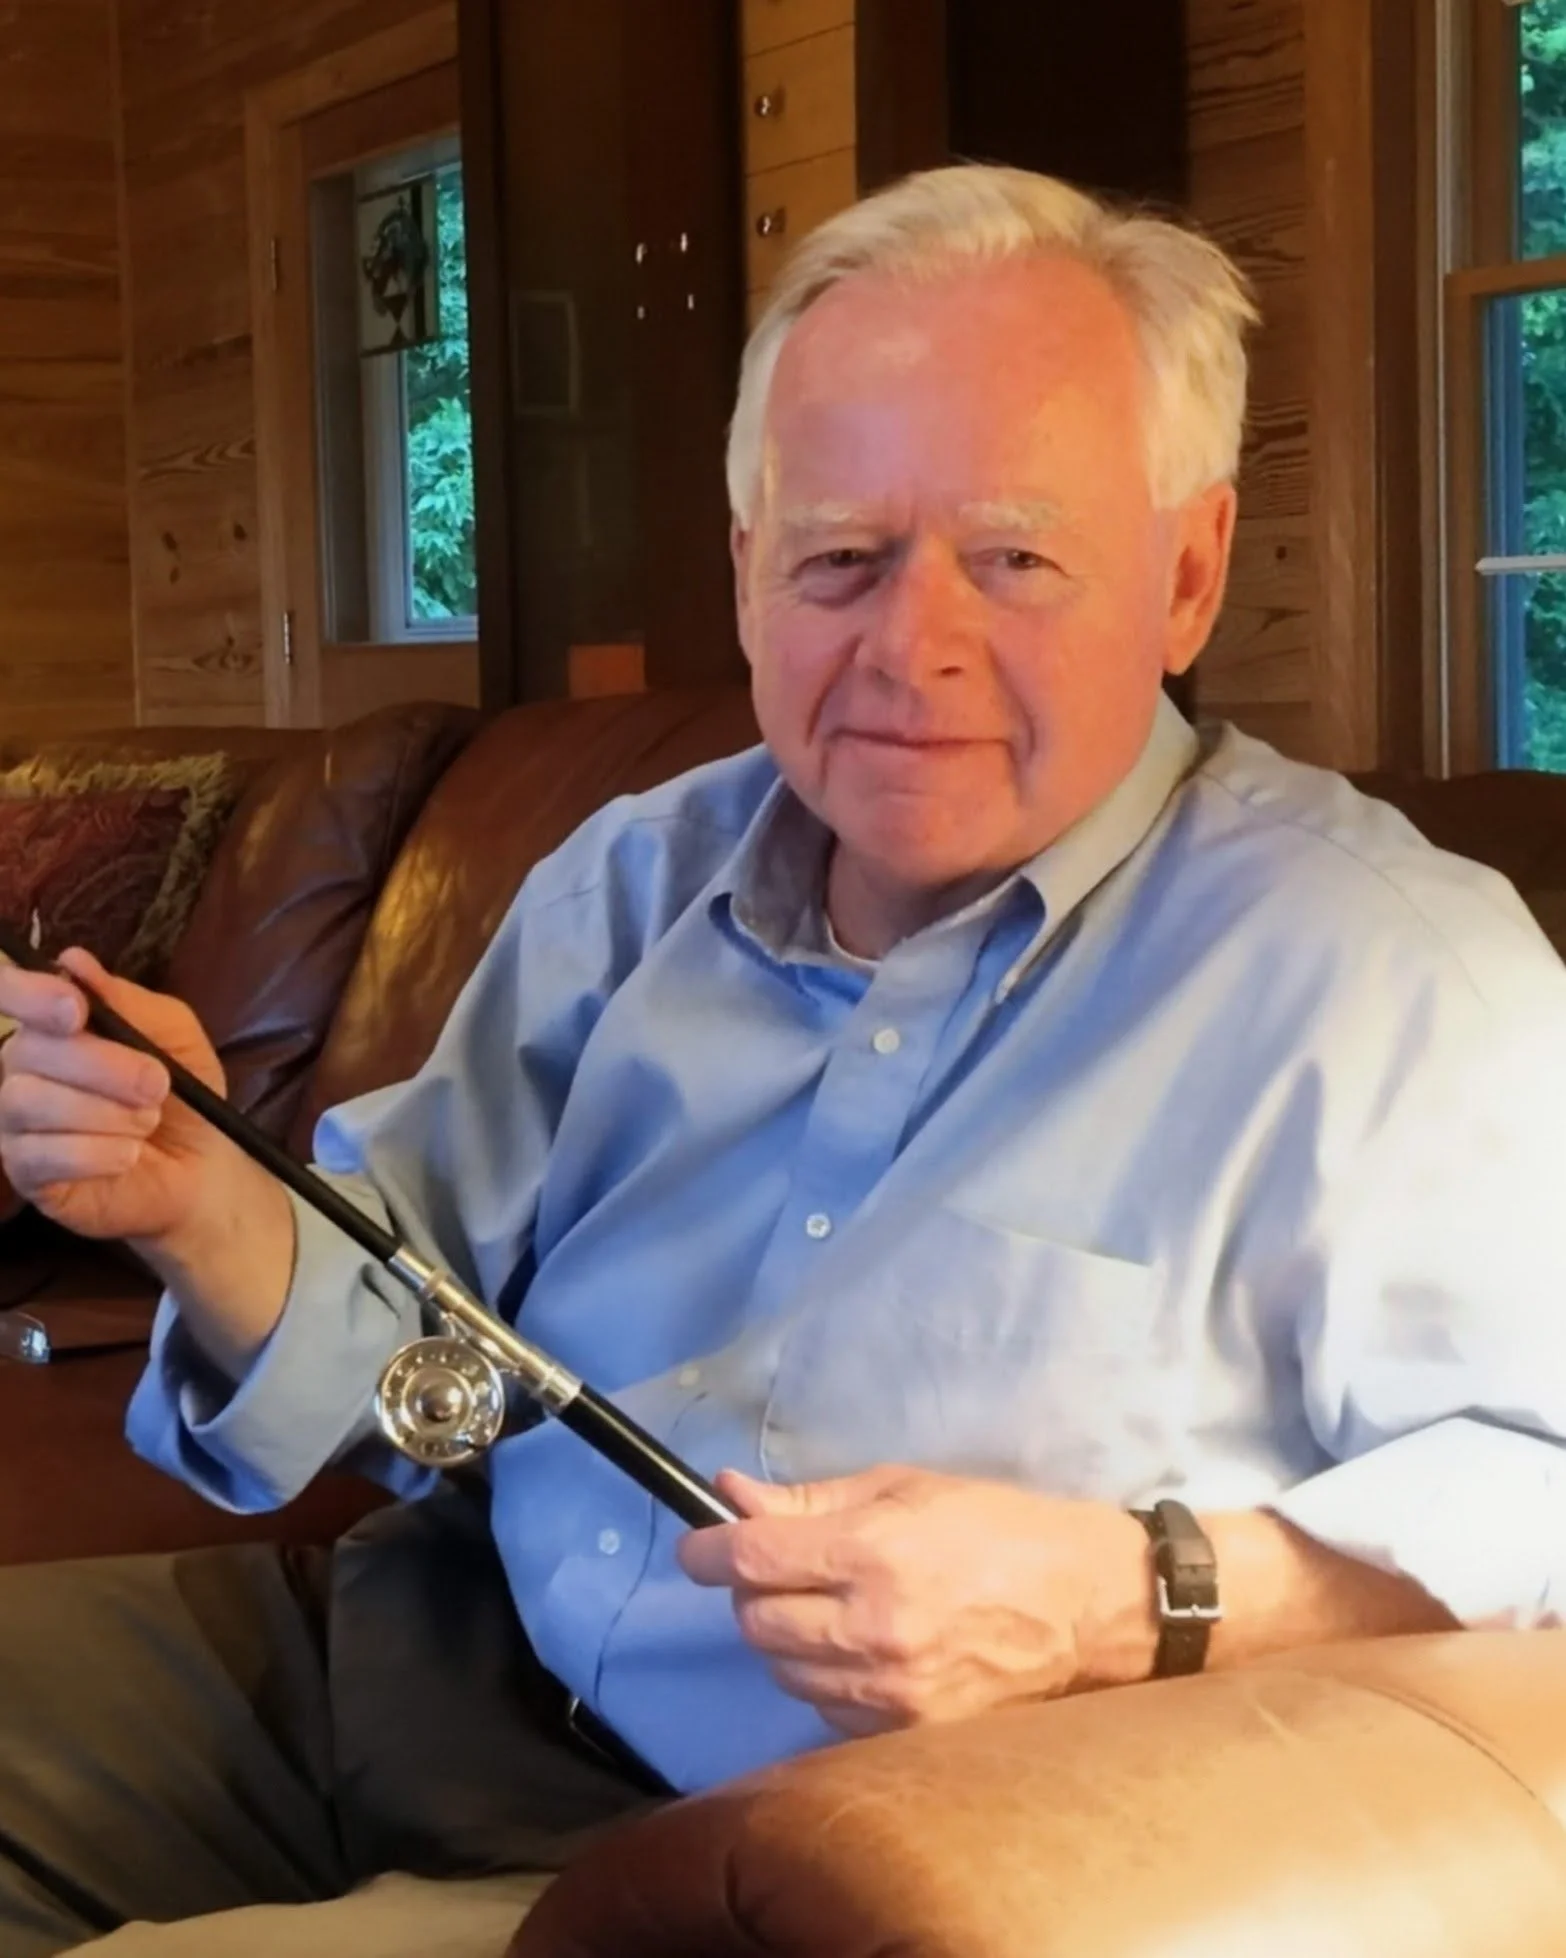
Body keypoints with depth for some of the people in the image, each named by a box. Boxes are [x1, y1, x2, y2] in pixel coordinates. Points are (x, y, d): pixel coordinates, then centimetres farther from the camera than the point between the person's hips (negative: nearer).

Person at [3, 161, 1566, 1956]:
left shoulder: (1391, 977, -12)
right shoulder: (636, 884, 9)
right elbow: (414, 1357, 12)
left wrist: (1132, 1602, -31)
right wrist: (204, 1202, -8)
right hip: (432, 1659, 7)